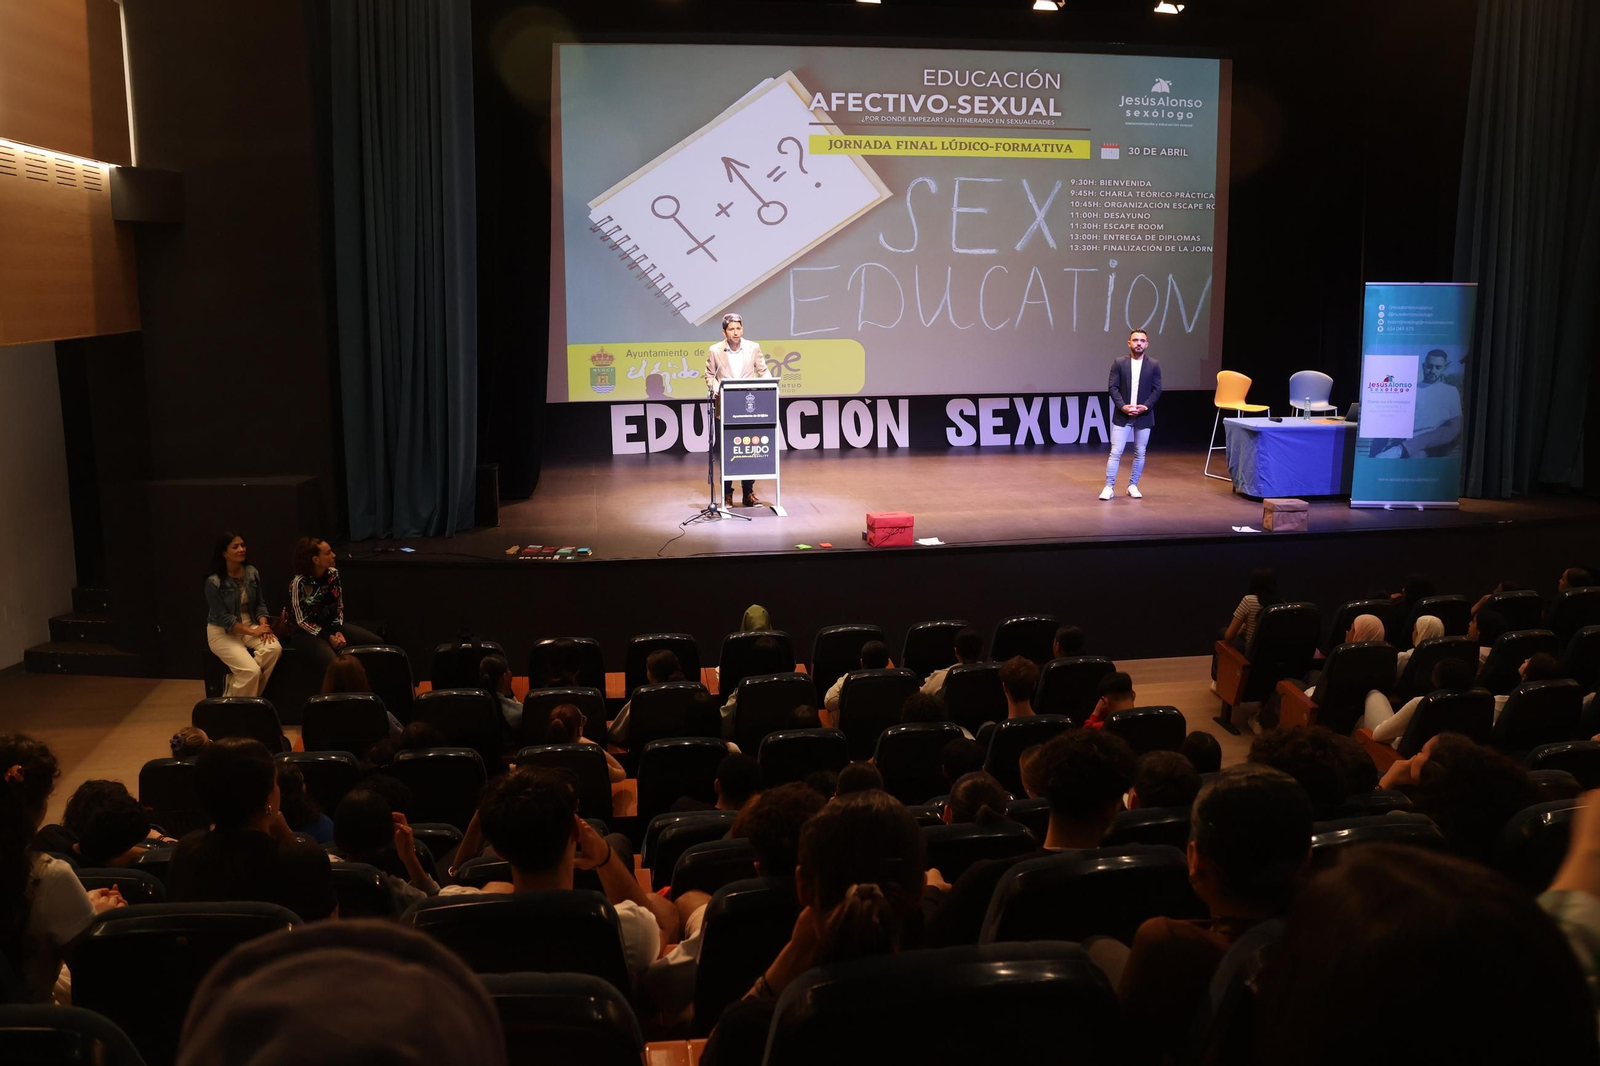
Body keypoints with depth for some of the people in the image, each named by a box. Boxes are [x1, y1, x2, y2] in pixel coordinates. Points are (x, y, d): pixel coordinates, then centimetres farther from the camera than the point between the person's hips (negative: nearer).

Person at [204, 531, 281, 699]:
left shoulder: (251, 573, 0)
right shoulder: (214, 582, -17)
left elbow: (260, 603, 6)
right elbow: (223, 618, -17)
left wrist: (263, 625, -14)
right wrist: (252, 632, -21)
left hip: (249, 624, 5)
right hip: (222, 632, -5)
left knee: (274, 648, -26)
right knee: (252, 671, -27)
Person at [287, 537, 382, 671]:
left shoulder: (333, 574, -3)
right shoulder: (299, 583, -20)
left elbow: (339, 607, 5)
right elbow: (302, 621, -15)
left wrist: (339, 631, -11)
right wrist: (329, 637, -18)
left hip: (331, 624, 6)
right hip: (306, 631, -6)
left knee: (377, 643, -9)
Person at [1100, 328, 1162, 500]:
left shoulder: (1153, 364, 2)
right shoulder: (1119, 362, -1)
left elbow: (1157, 389, 0)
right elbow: (1113, 387, -4)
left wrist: (1146, 406, -13)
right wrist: (1122, 406, -16)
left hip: (1144, 416, 2)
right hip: (1122, 415, -1)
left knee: (1140, 453, 7)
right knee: (1116, 452, -4)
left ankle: (1133, 485, 19)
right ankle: (1109, 487, -1)